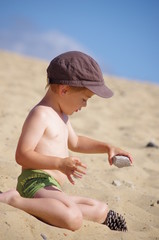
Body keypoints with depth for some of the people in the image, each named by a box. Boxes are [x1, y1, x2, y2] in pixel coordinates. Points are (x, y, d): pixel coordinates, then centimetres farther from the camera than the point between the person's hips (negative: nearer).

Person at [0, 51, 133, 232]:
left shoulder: (61, 115, 21)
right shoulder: (40, 115, -12)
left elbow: (74, 142, 39)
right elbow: (22, 155, -20)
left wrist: (106, 147, 28)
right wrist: (60, 163, -27)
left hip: (51, 187, 10)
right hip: (36, 181, -10)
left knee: (101, 209, 13)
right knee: (73, 220, -37)